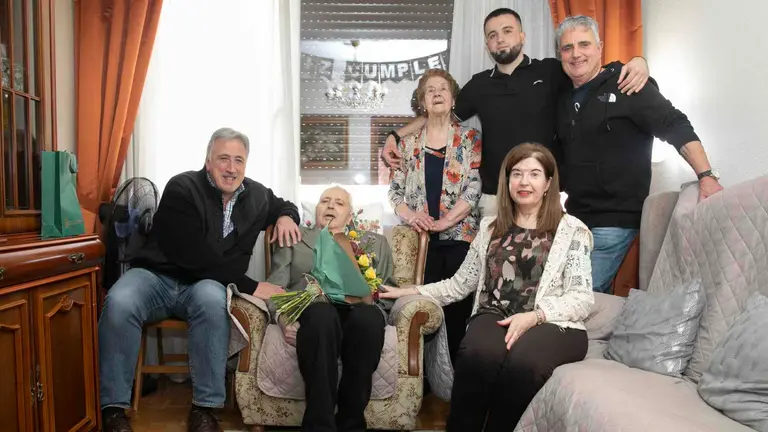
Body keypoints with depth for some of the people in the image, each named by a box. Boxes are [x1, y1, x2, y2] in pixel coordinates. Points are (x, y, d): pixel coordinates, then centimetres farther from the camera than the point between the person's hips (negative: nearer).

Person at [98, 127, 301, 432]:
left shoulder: (256, 195, 4)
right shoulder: (181, 189, -13)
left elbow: (284, 205, 29)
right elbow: (196, 257, -21)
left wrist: (286, 217, 2)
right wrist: (250, 287, -21)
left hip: (205, 284, 2)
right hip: (156, 277, -2)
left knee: (212, 299, -36)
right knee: (119, 303, -35)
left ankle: (204, 407, -24)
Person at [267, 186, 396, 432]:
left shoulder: (375, 242, 28)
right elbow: (275, 286, 12)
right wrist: (283, 318, -9)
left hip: (357, 308, 1)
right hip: (310, 309, -1)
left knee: (369, 317, -37)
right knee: (322, 314, -38)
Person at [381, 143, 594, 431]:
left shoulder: (572, 230, 5)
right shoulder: (490, 227, 16)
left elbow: (582, 298, -1)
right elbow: (460, 283, 18)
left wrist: (534, 316, -17)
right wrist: (410, 291, 10)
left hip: (552, 324, -2)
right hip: (495, 316, 2)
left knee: (522, 361, -36)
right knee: (477, 354, -33)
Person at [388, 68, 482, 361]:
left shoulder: (470, 139, 6)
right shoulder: (409, 142, 11)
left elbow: (474, 188, -4)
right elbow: (395, 188, 9)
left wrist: (444, 221, -13)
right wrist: (409, 215, -9)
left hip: (459, 236, -1)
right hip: (420, 239, 1)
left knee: (456, 308, 0)